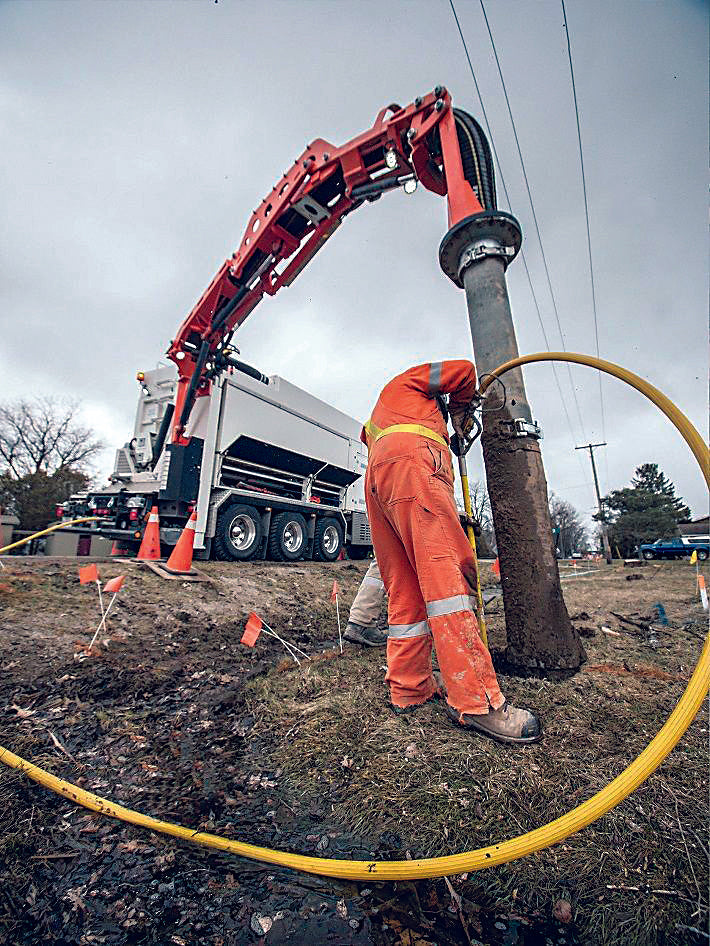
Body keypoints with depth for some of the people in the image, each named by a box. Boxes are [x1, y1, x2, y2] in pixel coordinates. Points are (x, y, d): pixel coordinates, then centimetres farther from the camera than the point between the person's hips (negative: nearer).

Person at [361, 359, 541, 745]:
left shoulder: (377, 421, 46)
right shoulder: (407, 380, 26)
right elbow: (464, 371, 19)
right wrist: (459, 411, 33)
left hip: (375, 480, 9)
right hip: (412, 461, -8)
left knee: (404, 590, 4)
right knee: (444, 572, -18)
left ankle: (408, 688, 7)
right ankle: (474, 701, -21)